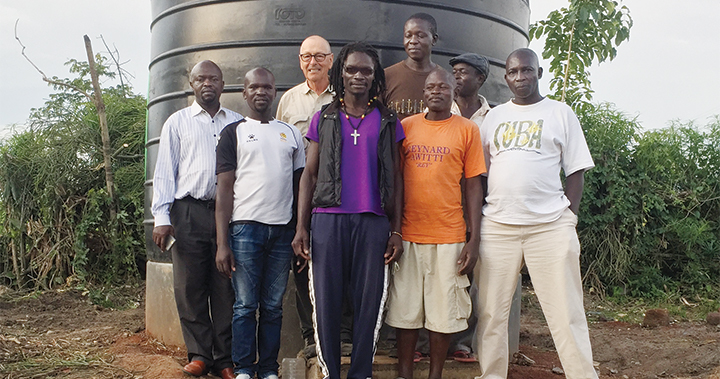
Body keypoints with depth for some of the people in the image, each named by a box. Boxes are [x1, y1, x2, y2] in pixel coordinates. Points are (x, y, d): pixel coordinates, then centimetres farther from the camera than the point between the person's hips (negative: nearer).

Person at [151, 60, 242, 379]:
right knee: (190, 287, 0)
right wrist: (161, 217, -2)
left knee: (225, 287, 1)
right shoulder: (178, 122, 13)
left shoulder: (237, 123, 16)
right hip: (189, 212, 0)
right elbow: (165, 170, 8)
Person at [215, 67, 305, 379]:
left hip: (283, 229, 3)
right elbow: (225, 189, 1)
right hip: (245, 227, -2)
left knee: (273, 306, 7)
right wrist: (222, 243, -7)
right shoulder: (233, 132, 6)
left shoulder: (291, 133, 14)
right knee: (245, 305, 1)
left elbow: (300, 183, 16)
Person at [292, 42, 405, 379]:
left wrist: (396, 230, 3)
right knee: (326, 300, 2)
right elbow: (309, 174, 9)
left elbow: (396, 178, 10)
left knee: (369, 302, 1)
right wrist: (301, 227, 0)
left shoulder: (388, 121, 12)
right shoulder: (324, 119, 12)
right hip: (327, 218, 0)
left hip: (373, 221, 0)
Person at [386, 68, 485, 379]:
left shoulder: (467, 130, 4)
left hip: (449, 237, -1)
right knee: (406, 309, 5)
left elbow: (473, 186, 3)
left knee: (444, 311, 4)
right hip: (408, 235, 1)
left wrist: (474, 240, -3)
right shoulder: (406, 126, 8)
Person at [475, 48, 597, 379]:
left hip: (550, 225, -2)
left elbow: (576, 171, 6)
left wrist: (569, 218, -3)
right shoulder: (494, 117, 15)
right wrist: (477, 220, 6)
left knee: (566, 314, -2)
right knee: (491, 312, 5)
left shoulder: (560, 113, 8)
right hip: (497, 225, 3)